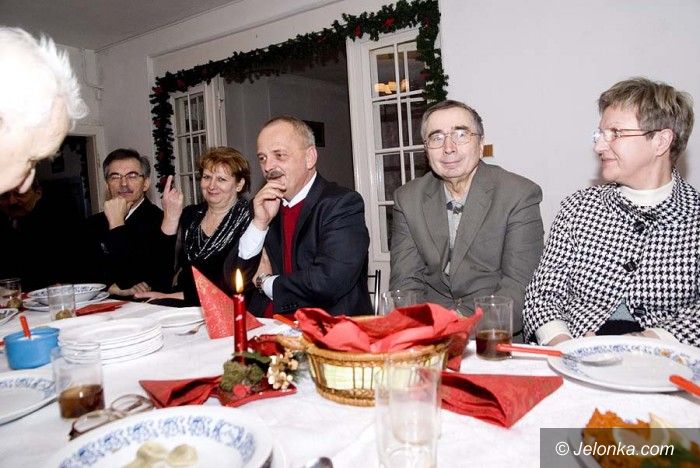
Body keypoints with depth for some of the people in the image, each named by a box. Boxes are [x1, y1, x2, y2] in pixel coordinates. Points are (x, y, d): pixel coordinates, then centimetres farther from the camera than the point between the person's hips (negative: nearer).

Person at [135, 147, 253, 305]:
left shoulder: (248, 219, -7)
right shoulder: (190, 215, 9)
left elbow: (234, 284, -13)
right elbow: (165, 270, 3)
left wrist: (176, 296, -15)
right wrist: (170, 219, -6)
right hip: (182, 308, 5)